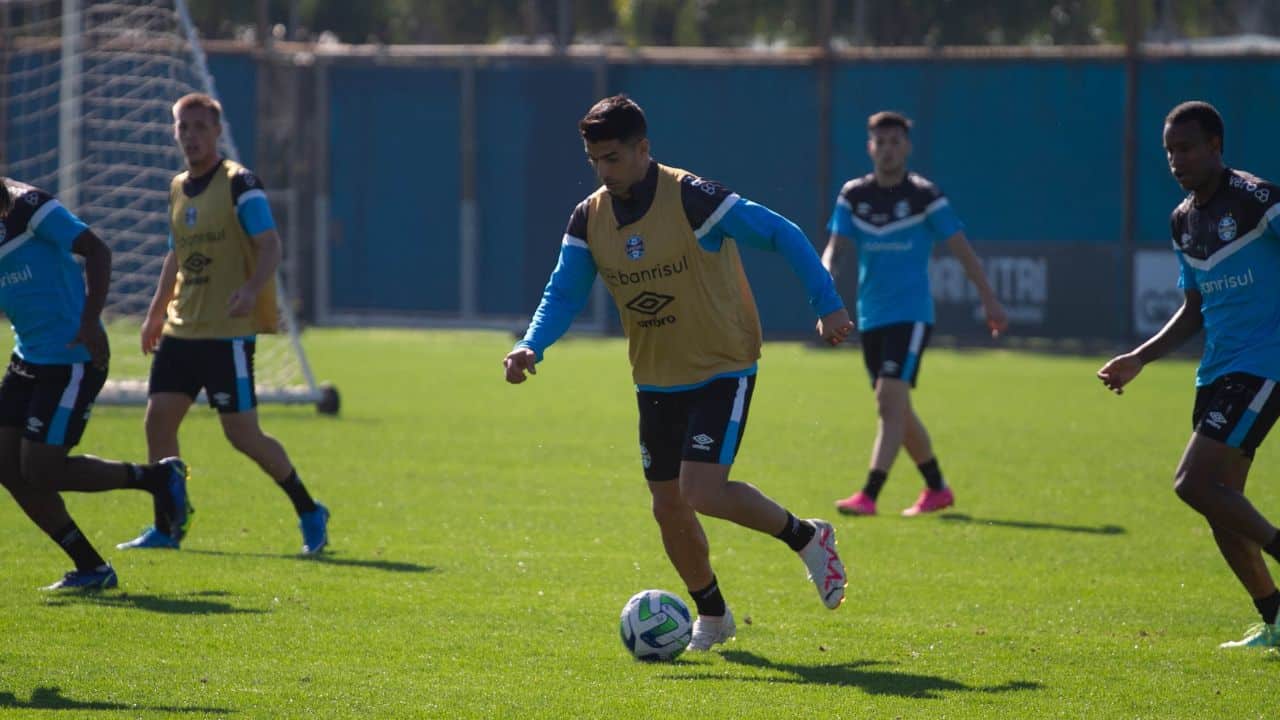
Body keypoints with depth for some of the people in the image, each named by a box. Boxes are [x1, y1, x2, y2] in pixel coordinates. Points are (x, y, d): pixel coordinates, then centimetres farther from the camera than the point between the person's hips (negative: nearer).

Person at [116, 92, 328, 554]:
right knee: (159, 418, -2)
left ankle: (309, 513, 10)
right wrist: (156, 312, 23)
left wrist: (251, 289, -31)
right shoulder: (178, 188, 13)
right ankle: (166, 527, 7)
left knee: (242, 434, -7)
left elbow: (270, 245, -15)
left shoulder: (239, 183, -8)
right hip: (181, 328, 7)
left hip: (228, 331, -7)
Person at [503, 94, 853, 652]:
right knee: (669, 509, 8)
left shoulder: (692, 198, -20)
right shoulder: (589, 219, -3)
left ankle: (806, 538, 4)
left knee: (701, 492, -20)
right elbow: (564, 294, -1)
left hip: (723, 370, -6)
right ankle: (712, 615, 30)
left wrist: (827, 305, -18)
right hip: (657, 381, 6)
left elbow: (782, 235, -14)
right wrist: (531, 346, -20)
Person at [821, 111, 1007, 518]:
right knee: (897, 410, 12)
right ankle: (937, 489, 29)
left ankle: (869, 496, -26)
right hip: (871, 317, 6)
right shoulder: (853, 195, 6)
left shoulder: (924, 196, -5)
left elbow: (962, 250, 0)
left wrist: (989, 301, 1)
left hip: (911, 313, -6)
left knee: (891, 400, -19)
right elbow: (835, 246, 1)